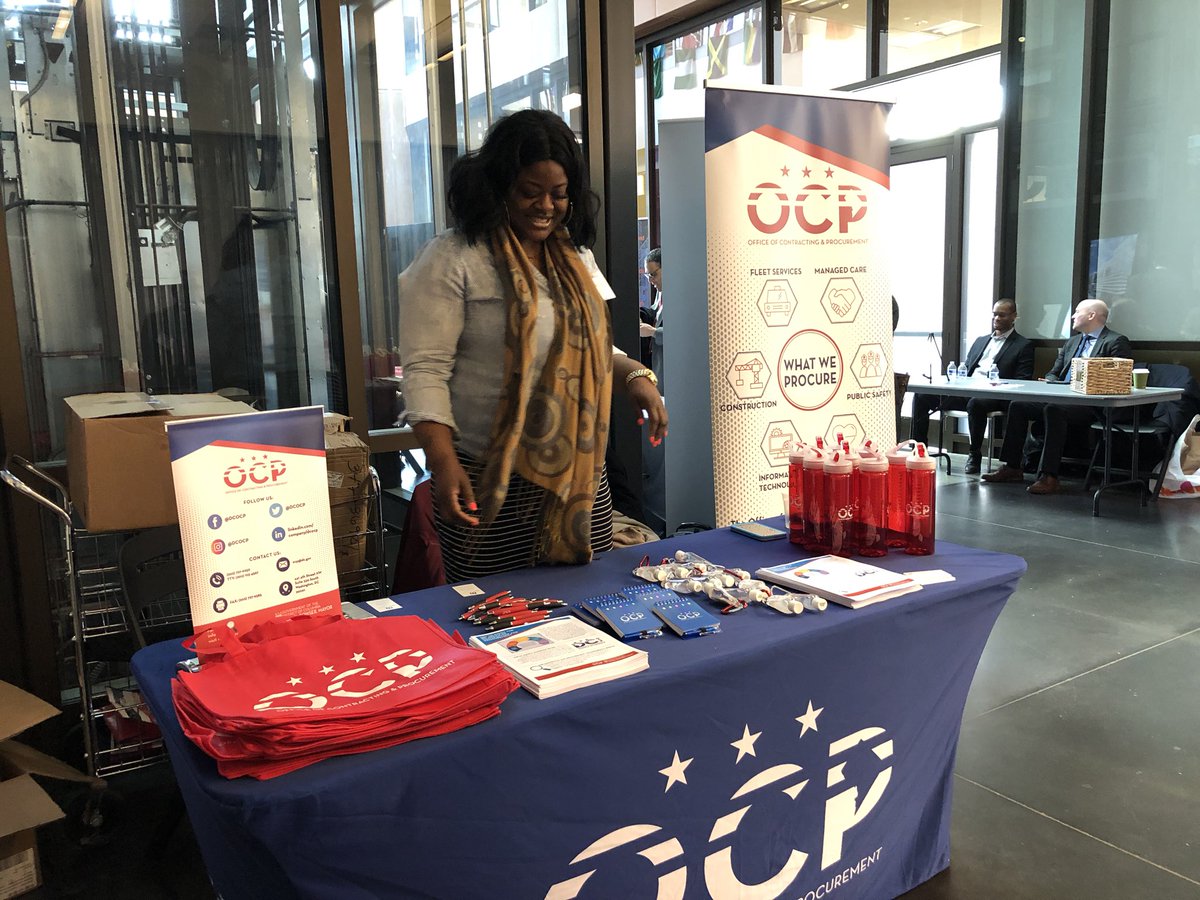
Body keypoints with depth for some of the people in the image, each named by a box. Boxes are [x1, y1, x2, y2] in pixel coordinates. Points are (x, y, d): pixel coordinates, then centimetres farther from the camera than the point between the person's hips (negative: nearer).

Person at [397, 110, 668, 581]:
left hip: (581, 475, 6)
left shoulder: (575, 256, 13)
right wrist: (443, 463, -22)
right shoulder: (452, 259, -7)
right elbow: (426, 369, -11)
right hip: (492, 483, -5)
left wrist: (634, 375, 2)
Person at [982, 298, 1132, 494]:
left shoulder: (1116, 342, -1)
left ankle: (1049, 477, -37)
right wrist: (1049, 382, 1)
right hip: (1061, 398, 9)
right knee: (1017, 405, -7)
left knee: (1053, 409, -36)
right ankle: (1012, 468, -4)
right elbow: (1054, 373, 24)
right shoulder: (1072, 342, 25)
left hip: (1091, 405, -9)